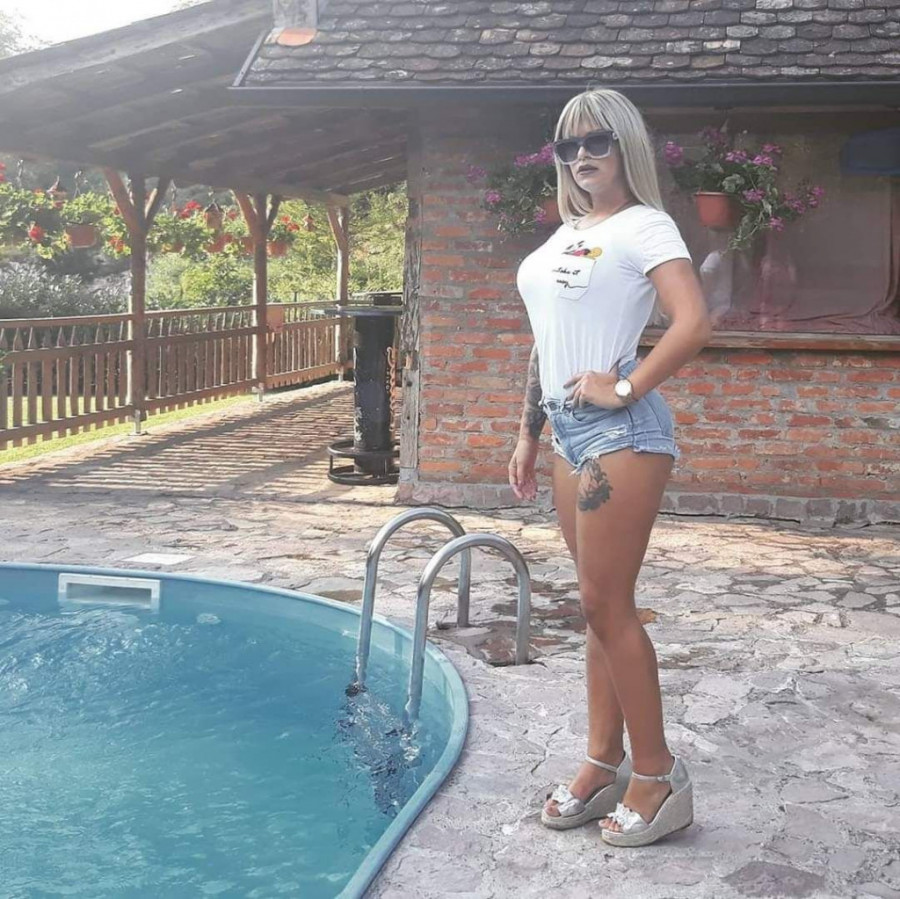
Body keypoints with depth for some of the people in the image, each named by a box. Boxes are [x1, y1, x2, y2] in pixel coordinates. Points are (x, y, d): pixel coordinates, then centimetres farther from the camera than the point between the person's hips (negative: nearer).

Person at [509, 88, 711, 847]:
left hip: (619, 432, -8)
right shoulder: (564, 236, 17)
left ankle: (658, 775, 8)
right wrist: (528, 438, 18)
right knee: (601, 604, 12)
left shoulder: (643, 226, -7)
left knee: (606, 604, -5)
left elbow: (694, 325, -21)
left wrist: (625, 391, -16)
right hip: (569, 431, 8)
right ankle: (605, 764, 21)